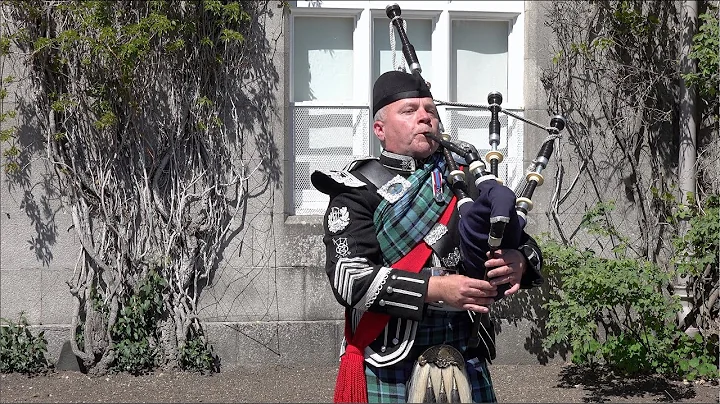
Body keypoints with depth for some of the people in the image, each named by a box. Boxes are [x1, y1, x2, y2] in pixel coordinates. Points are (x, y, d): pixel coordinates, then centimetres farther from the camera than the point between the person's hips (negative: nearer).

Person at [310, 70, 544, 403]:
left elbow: (523, 243, 13)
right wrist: (435, 288, -22)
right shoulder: (358, 191, -2)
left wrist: (519, 262, -12)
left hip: (467, 363, 4)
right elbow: (349, 278, -13)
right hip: (389, 368, -4)